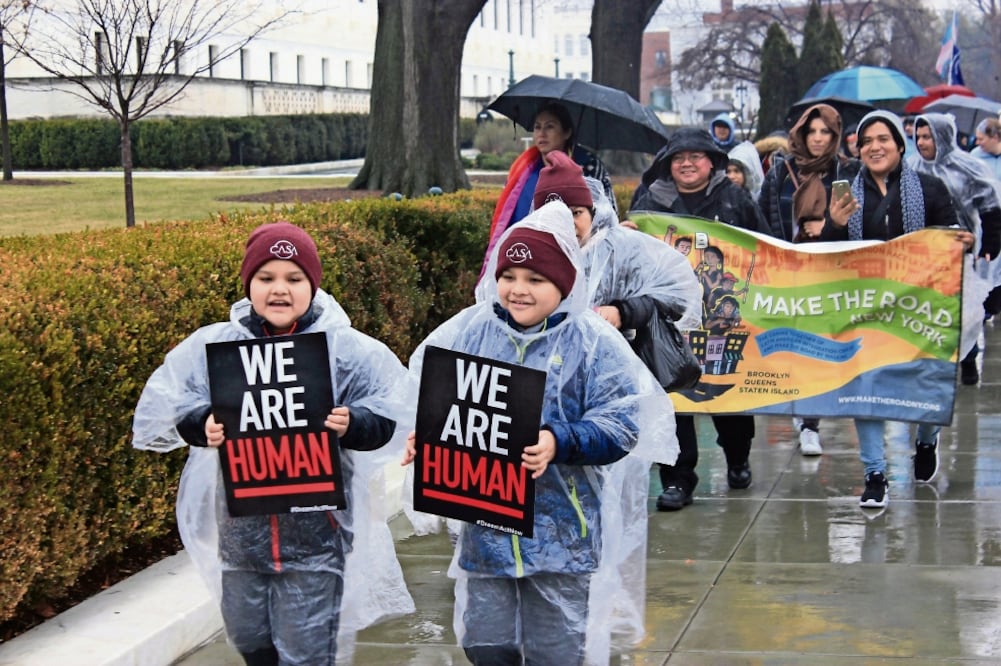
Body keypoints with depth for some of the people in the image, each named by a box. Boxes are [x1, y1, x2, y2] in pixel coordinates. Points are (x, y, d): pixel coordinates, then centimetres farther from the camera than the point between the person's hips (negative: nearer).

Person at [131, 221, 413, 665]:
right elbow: (167, 408, 1)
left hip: (315, 533, -3)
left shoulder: (349, 350, -5)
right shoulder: (213, 345, -1)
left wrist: (351, 425, -26)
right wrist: (202, 425, -20)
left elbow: (389, 417, -5)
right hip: (241, 532, 3)